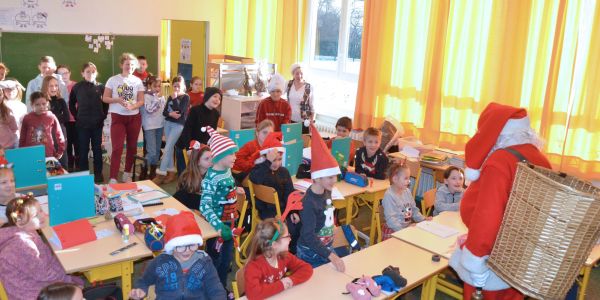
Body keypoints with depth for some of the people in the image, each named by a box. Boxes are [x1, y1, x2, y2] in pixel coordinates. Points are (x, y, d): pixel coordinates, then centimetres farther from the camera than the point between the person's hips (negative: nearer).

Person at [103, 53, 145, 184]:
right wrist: (117, 100, -19)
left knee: (132, 147, 11)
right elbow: (105, 98, -2)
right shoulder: (113, 80, -2)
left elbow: (141, 101, 1)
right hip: (117, 117, -3)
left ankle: (127, 174, 26)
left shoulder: (138, 81, 3)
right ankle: (113, 178, -9)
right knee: (117, 148, -10)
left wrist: (132, 107, -18)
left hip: (134, 118, 3)